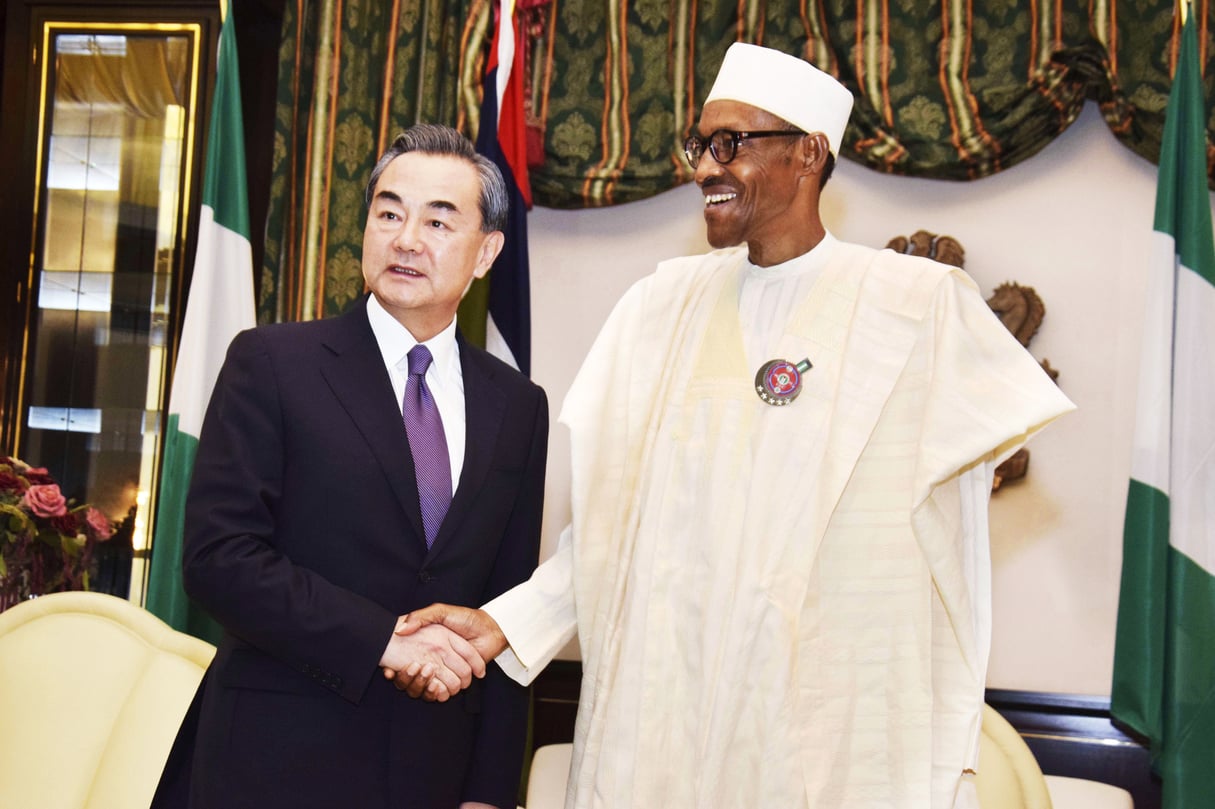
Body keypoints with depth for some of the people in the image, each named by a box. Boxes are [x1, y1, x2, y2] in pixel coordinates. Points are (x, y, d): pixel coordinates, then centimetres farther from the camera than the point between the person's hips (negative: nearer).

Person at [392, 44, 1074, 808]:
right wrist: (507, 621, -7)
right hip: (667, 717, 3)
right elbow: (617, 518, 5)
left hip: (836, 733, -3)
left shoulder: (918, 303, -5)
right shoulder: (664, 306, 5)